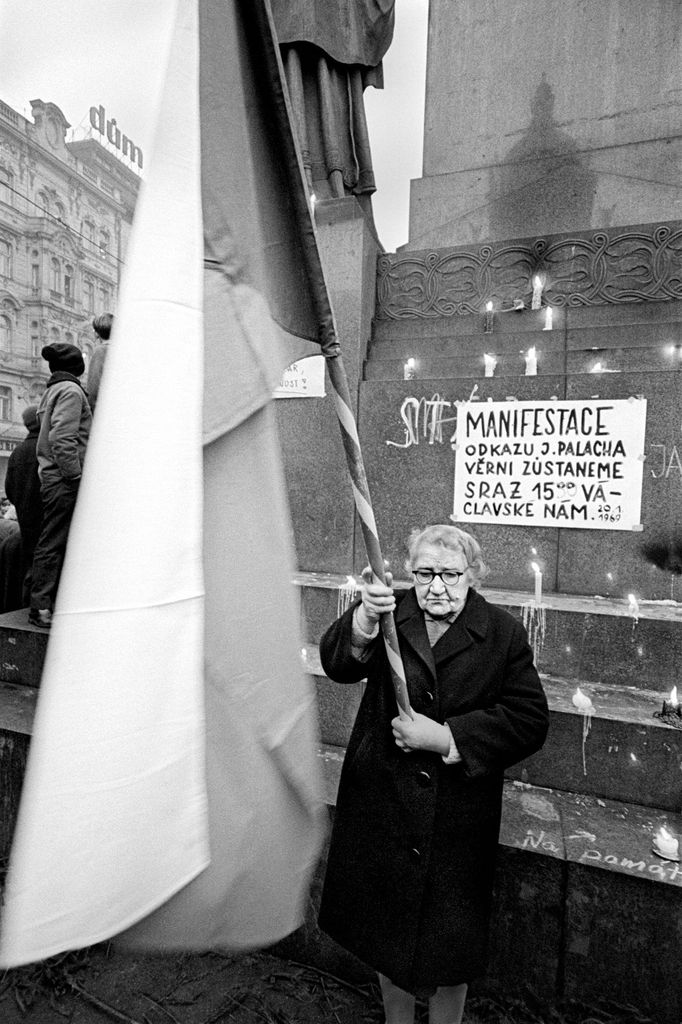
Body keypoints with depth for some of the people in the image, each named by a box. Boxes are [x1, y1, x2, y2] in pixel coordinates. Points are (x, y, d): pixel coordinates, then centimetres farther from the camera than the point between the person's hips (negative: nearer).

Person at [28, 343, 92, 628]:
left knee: (54, 542, 13)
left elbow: (51, 438, 17)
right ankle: (41, 607, 1)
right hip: (63, 480, -9)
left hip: (52, 477, 9)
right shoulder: (71, 391, -8)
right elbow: (62, 440, -19)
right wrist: (76, 477, -17)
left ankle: (45, 603, 21)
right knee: (53, 543, -5)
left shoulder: (51, 391, 21)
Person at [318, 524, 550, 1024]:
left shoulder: (504, 634, -6)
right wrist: (365, 618, -39)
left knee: (450, 944, 16)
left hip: (459, 819, -1)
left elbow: (530, 721, -11)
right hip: (382, 809, 2)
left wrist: (445, 738, -19)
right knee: (388, 929, 22)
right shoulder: (391, 615, -4)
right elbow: (336, 663, -19)